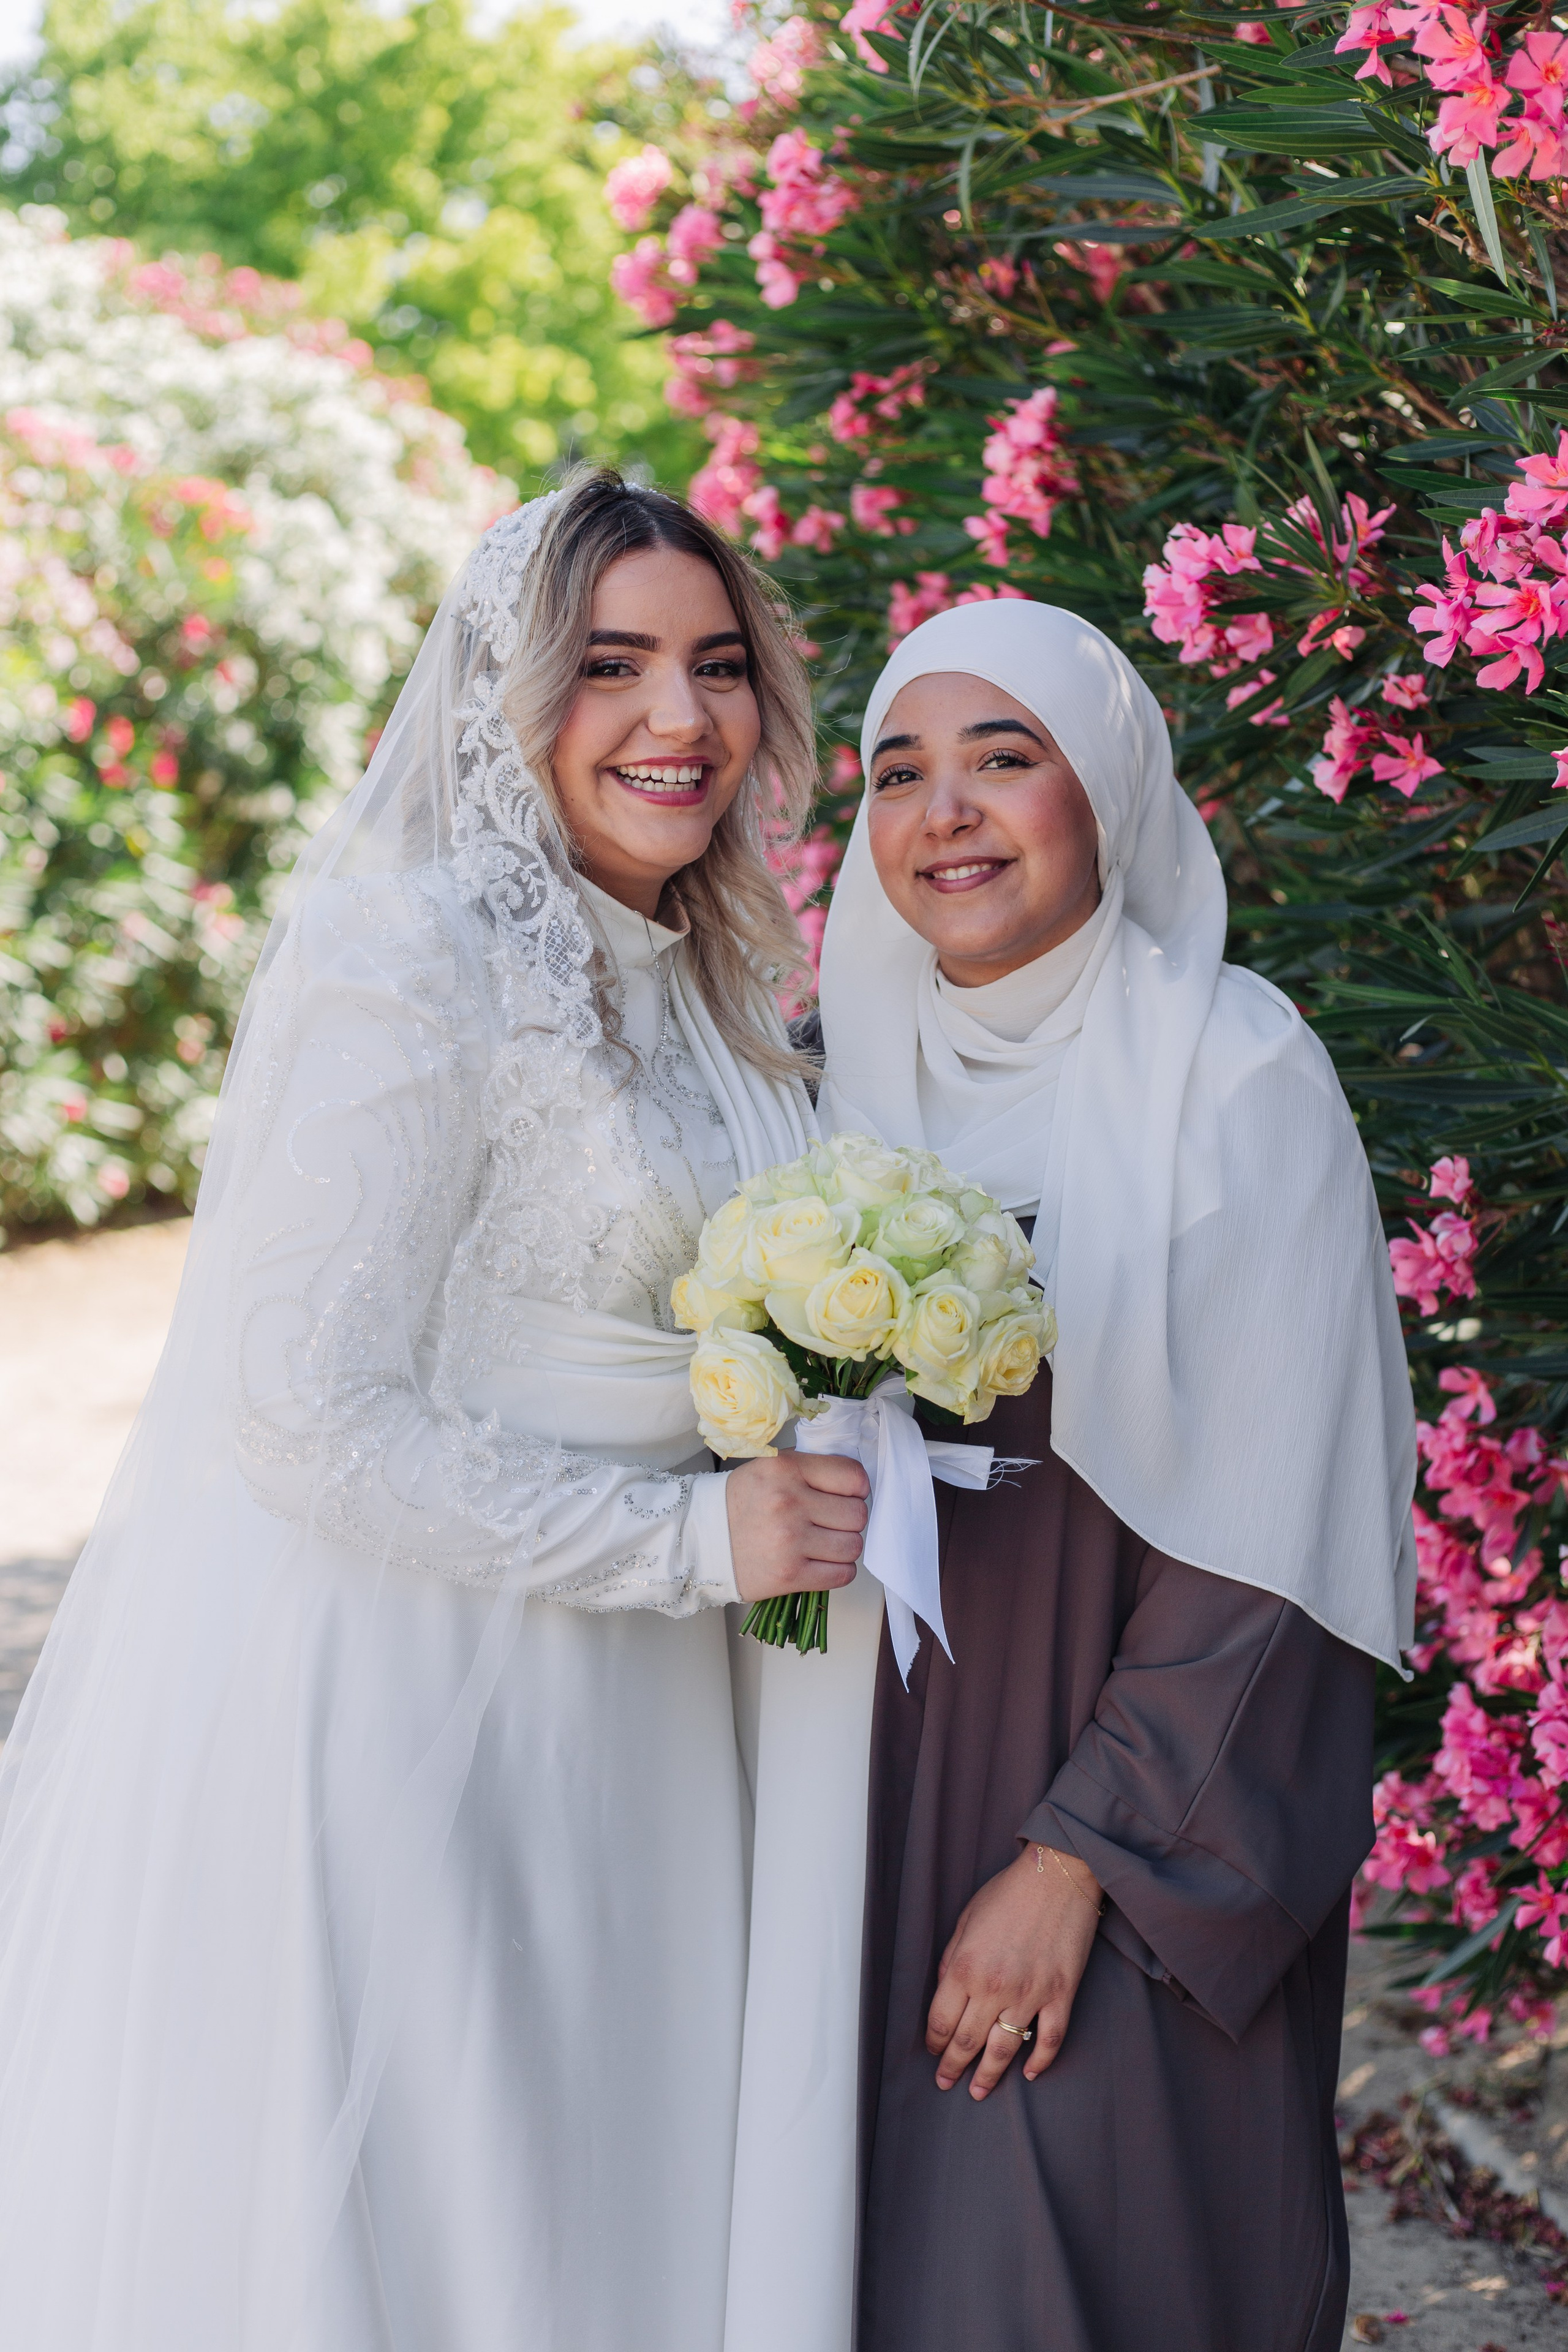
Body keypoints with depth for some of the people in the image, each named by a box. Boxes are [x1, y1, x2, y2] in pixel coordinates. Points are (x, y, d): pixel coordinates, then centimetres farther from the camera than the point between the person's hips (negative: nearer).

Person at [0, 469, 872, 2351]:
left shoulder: (685, 978, 10)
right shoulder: (411, 962, -18)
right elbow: (309, 1408, -22)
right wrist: (687, 1539, -19)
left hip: (595, 1720, 8)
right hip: (368, 1697, -8)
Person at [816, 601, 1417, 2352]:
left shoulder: (1233, 1074, -11)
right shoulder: (870, 1071, 7)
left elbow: (1254, 1539, -14)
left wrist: (1077, 1858, -16)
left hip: (1144, 1848, -5)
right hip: (884, 1803, 5)